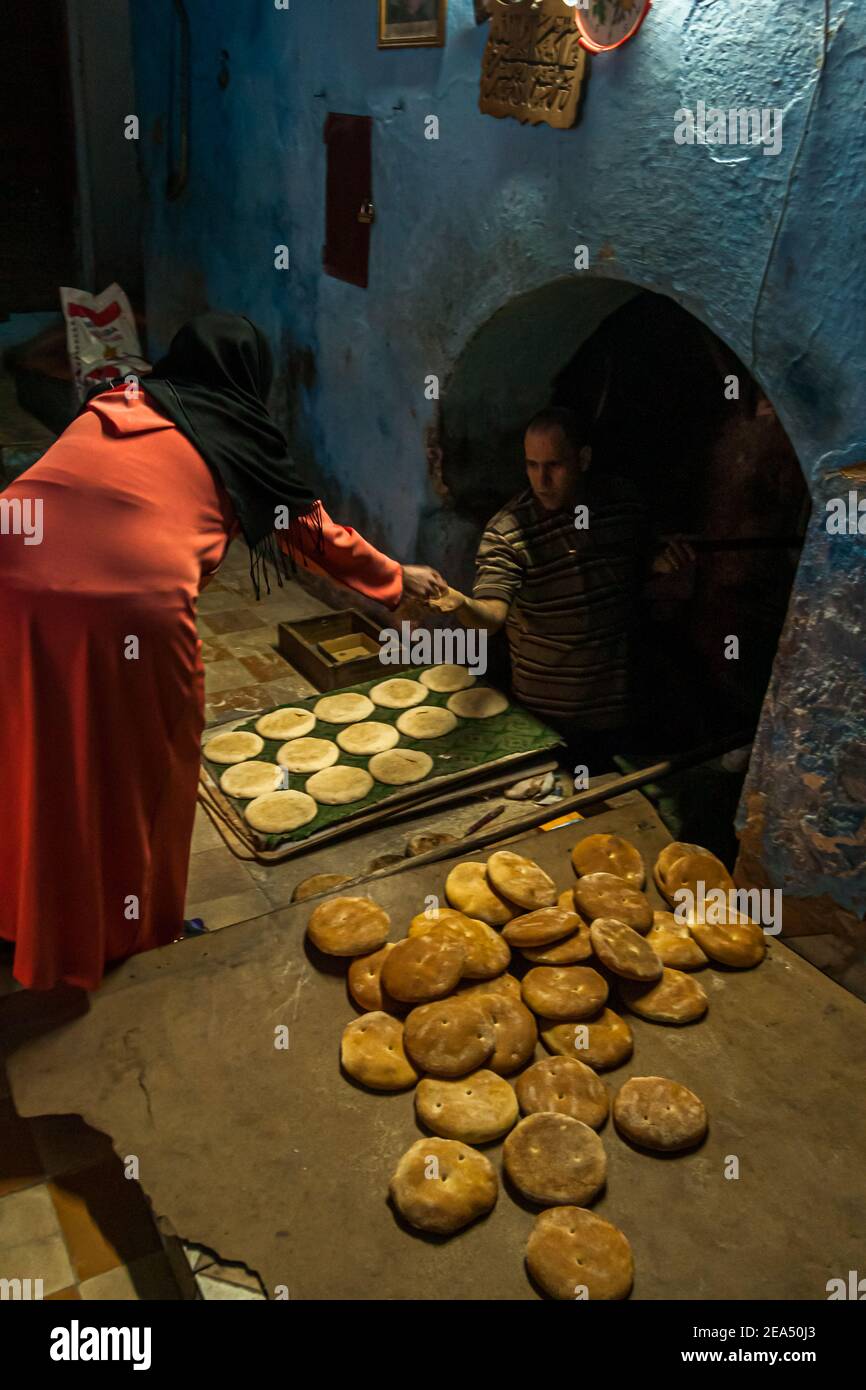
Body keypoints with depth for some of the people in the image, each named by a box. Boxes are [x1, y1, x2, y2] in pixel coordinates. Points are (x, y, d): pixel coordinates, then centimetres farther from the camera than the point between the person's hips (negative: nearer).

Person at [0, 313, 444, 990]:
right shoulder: (242, 441, 17)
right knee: (147, 762, 19)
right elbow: (314, 530, 28)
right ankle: (136, 924, 38)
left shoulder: (116, 403, 24)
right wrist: (397, 577, 44)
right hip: (136, 597, -4)